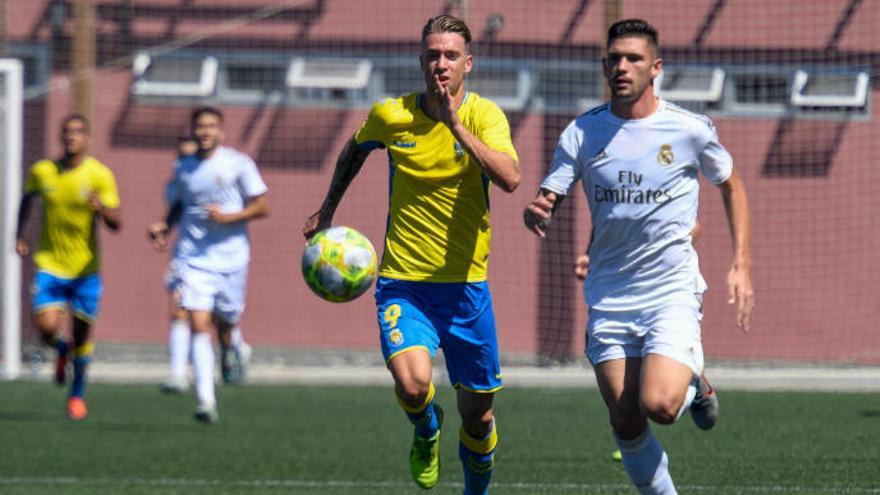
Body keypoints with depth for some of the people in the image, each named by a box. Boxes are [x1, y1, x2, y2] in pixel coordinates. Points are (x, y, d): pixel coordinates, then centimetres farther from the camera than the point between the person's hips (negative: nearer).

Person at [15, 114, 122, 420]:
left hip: (85, 268, -1)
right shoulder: (42, 171, -1)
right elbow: (27, 200, 20)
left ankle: (78, 394, 27)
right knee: (47, 327, -15)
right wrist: (19, 236, 13)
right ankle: (61, 350, 23)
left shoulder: (100, 175, -8)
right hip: (50, 265, 1)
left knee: (82, 332, 4)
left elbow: (116, 224, -10)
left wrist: (102, 209, -32)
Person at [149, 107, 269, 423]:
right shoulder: (183, 168, 8)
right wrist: (163, 227, 3)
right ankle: (206, 401, -17)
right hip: (192, 258, 1)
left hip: (231, 257, -1)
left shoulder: (238, 163, -2)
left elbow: (262, 207, -2)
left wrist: (228, 217, -16)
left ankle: (229, 350, 46)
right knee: (199, 325, -12)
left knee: (224, 322, 7)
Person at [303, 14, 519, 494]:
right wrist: (328, 209, 27)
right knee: (412, 382, -25)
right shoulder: (391, 115, -3)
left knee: (478, 413, 7)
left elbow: (509, 178, -26)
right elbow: (355, 149, 21)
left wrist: (457, 126, -29)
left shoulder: (483, 115, -8)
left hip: (466, 286, 0)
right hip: (403, 283, 0)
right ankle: (426, 431, 11)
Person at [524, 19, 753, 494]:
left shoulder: (690, 130, -4)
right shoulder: (582, 133, -1)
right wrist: (536, 212, -27)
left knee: (658, 405, -21)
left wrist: (741, 266, 5)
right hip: (609, 298, 3)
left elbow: (730, 185, 12)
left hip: (672, 290, -3)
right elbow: (548, 196, -1)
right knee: (626, 423, 1)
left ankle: (694, 383, 15)